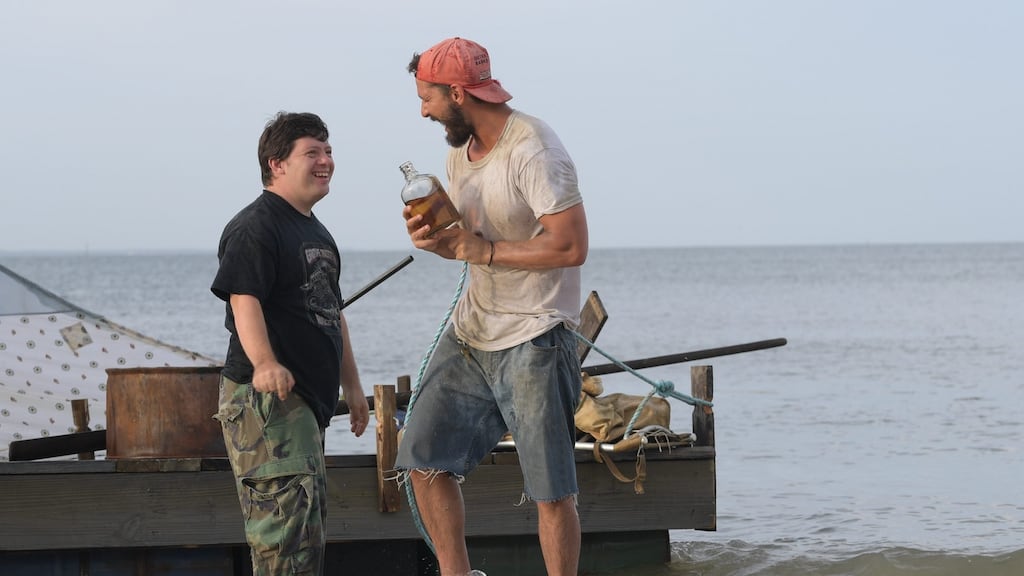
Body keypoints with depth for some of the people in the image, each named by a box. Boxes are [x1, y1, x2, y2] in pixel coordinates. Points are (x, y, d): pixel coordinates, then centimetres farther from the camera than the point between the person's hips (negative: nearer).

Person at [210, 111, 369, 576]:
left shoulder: (317, 233, 20)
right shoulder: (254, 227, -11)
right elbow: (244, 301, -24)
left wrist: (352, 385, 27)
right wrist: (264, 362, -41)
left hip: (310, 397, 10)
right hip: (266, 394, -10)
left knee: (310, 525, 16)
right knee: (287, 508, -19)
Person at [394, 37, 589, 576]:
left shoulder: (533, 152, -18)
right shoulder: (459, 150, 10)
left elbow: (571, 246, -25)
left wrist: (485, 250, -20)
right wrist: (434, 238, -3)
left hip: (532, 339, -8)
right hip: (470, 330, 9)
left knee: (551, 490, -4)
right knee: (423, 459, 7)